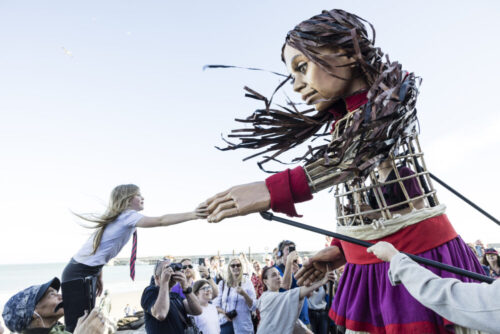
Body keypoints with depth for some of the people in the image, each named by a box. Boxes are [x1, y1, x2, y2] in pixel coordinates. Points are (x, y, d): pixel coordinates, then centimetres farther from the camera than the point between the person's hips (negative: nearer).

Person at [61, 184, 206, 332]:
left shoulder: (121, 218, 10)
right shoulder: (127, 216, -19)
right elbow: (161, 221, -33)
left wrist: (99, 277, 17)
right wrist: (192, 215, -38)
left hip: (90, 272, 10)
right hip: (78, 273, -10)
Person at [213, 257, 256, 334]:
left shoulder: (247, 283, 1)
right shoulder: (222, 283, 6)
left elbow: (253, 307, -2)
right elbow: (216, 304, 6)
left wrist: (244, 294, -17)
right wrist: (223, 312, -12)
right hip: (225, 324, 1)